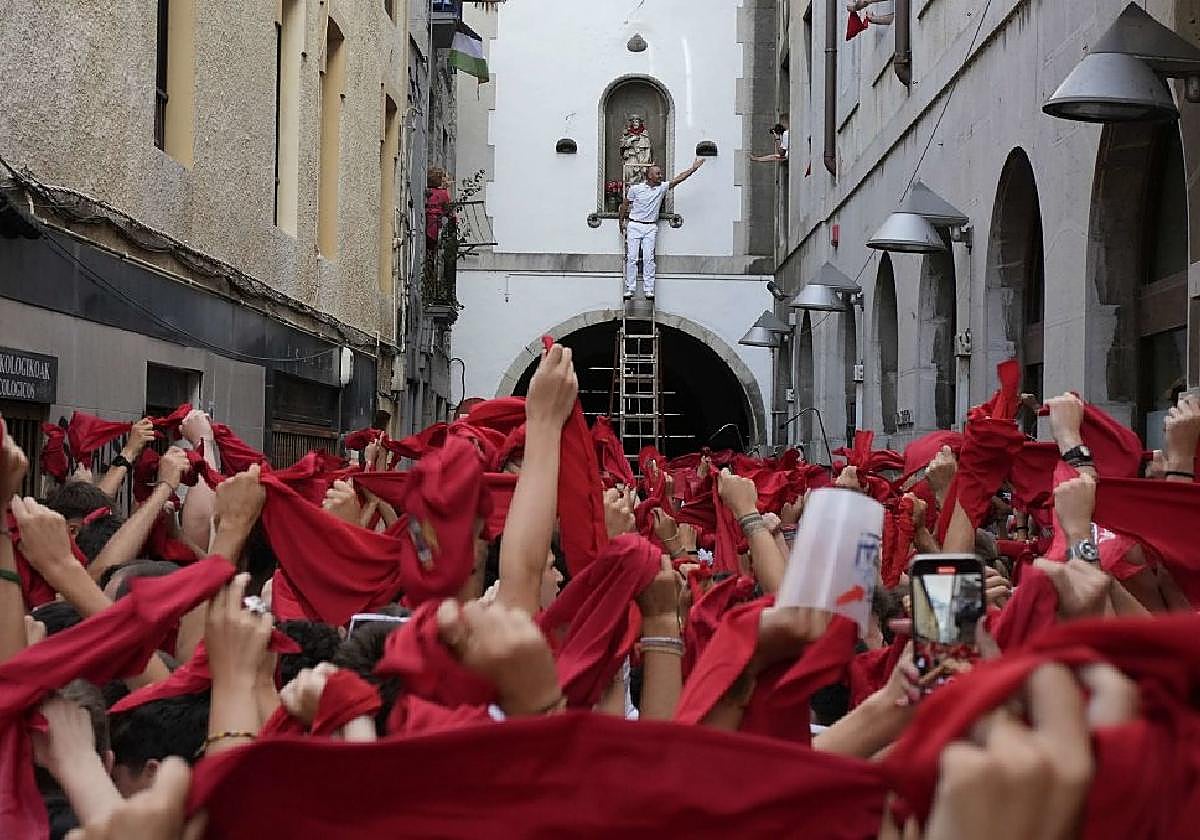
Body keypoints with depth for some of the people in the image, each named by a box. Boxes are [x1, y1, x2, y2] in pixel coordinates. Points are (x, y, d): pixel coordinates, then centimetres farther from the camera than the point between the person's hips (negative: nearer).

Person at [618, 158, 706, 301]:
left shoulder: (662, 187, 2)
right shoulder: (635, 189, -4)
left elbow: (679, 178, -4)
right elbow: (625, 205, 7)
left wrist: (694, 167, -11)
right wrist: (622, 222, 10)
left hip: (651, 227, 2)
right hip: (634, 225, -2)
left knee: (648, 258, -2)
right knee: (631, 258, -2)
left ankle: (649, 290, -1)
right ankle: (629, 289, 2)